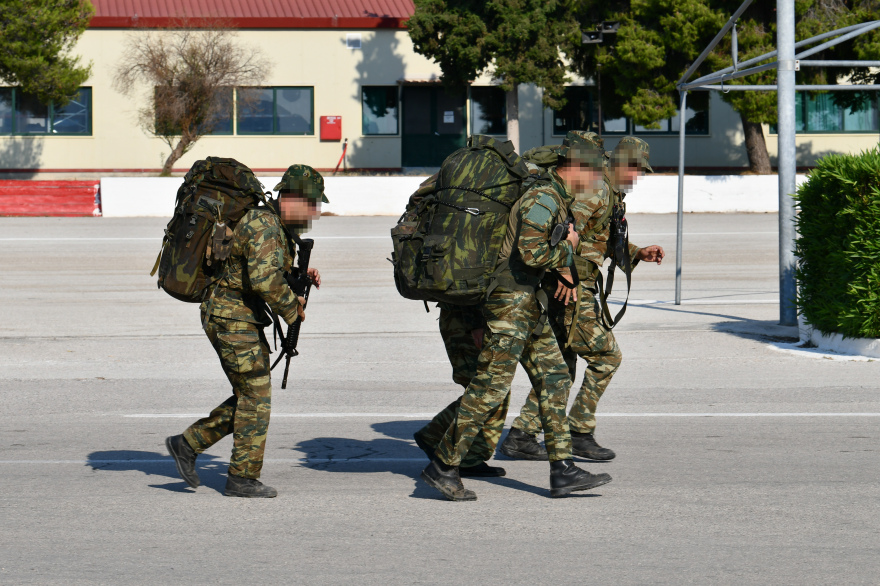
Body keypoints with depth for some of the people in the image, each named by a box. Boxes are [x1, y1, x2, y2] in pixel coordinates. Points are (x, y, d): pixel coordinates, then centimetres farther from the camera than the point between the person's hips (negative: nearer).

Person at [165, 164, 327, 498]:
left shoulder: (276, 226, 13)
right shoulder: (263, 225, -20)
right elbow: (264, 279, -31)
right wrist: (291, 309, -17)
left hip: (241, 320, 10)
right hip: (232, 319, -10)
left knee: (249, 398, 13)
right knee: (255, 397, -4)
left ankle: (188, 445, 17)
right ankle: (242, 479, 3)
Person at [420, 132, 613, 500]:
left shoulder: (557, 199, 15)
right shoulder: (543, 198, -17)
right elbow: (532, 253, -26)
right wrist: (567, 249, -10)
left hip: (528, 304, 10)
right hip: (510, 300, -10)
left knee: (553, 379, 5)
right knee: (491, 387, -8)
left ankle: (562, 471, 5)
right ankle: (443, 467, -1)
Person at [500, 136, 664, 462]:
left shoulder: (613, 196, 20)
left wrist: (639, 254, 18)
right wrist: (566, 271, -33)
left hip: (570, 286, 10)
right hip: (571, 288, -10)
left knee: (561, 364, 12)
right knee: (605, 355, -5)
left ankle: (521, 436, 12)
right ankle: (579, 433, -1)